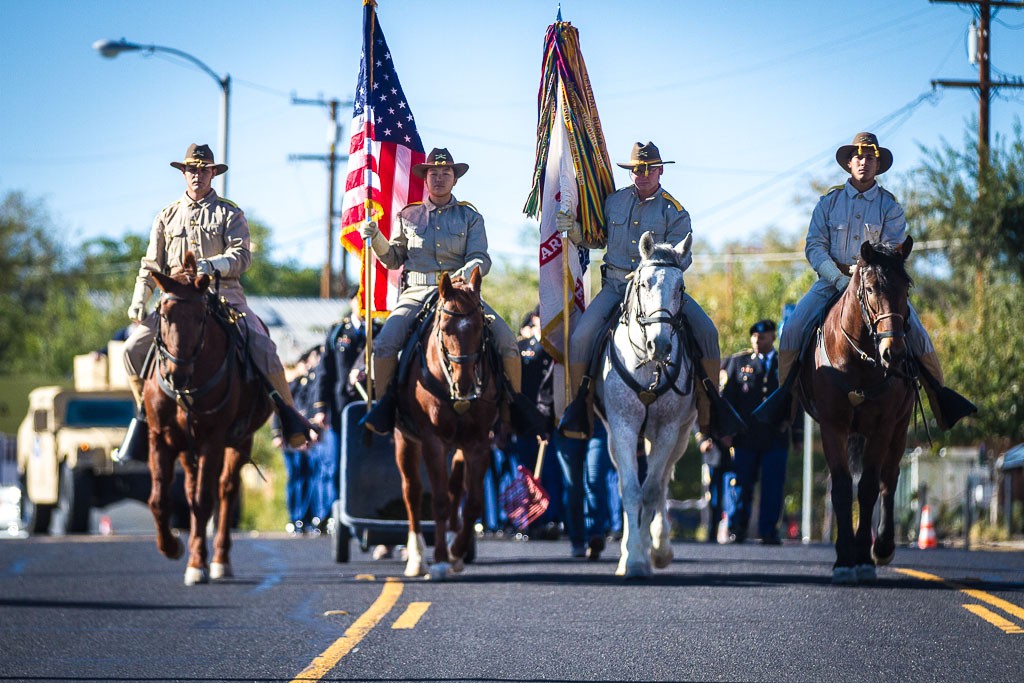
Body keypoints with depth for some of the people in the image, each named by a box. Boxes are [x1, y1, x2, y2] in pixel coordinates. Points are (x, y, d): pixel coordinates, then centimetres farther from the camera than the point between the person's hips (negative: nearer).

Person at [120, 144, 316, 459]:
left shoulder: (229, 213, 7)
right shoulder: (167, 216, 15)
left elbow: (242, 255, -6)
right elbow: (151, 264, 16)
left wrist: (211, 265, -24)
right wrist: (139, 300, 1)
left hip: (224, 295, -3)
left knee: (262, 346, -24)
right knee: (134, 348, -13)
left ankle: (290, 418, -16)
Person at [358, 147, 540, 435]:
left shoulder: (470, 217, 9)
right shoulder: (408, 217, 12)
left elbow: (481, 260, -1)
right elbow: (393, 259, 16)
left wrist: (463, 275, -24)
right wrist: (375, 238, -3)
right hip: (417, 293, 0)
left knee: (505, 337, -18)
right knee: (385, 342, -25)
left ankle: (517, 399, 1)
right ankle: (384, 404, -9)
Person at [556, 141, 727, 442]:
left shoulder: (674, 212, -1)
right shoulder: (614, 202, 10)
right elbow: (595, 240, 22)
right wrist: (573, 230, 1)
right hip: (616, 285, 2)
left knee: (707, 331, -20)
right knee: (581, 337, -20)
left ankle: (710, 406, -7)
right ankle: (580, 407, -2)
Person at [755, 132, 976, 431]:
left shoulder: (889, 206, 2)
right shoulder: (829, 201, 5)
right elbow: (814, 246, 0)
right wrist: (838, 278, -15)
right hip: (833, 279, 1)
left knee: (915, 330, -19)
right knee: (793, 329, -18)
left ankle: (940, 395, -5)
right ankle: (785, 395, -3)